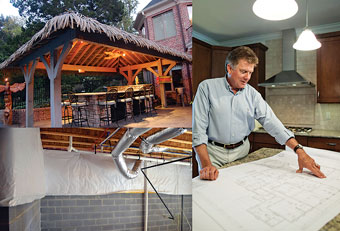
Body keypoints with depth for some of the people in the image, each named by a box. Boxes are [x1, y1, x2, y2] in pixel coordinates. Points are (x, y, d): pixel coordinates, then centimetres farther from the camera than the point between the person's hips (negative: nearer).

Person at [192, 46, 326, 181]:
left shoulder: (252, 94, 2)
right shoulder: (207, 87, -10)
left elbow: (271, 122, -3)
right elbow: (199, 127, -15)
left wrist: (299, 151, -15)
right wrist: (206, 164, -24)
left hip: (241, 150, 4)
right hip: (212, 151, -3)